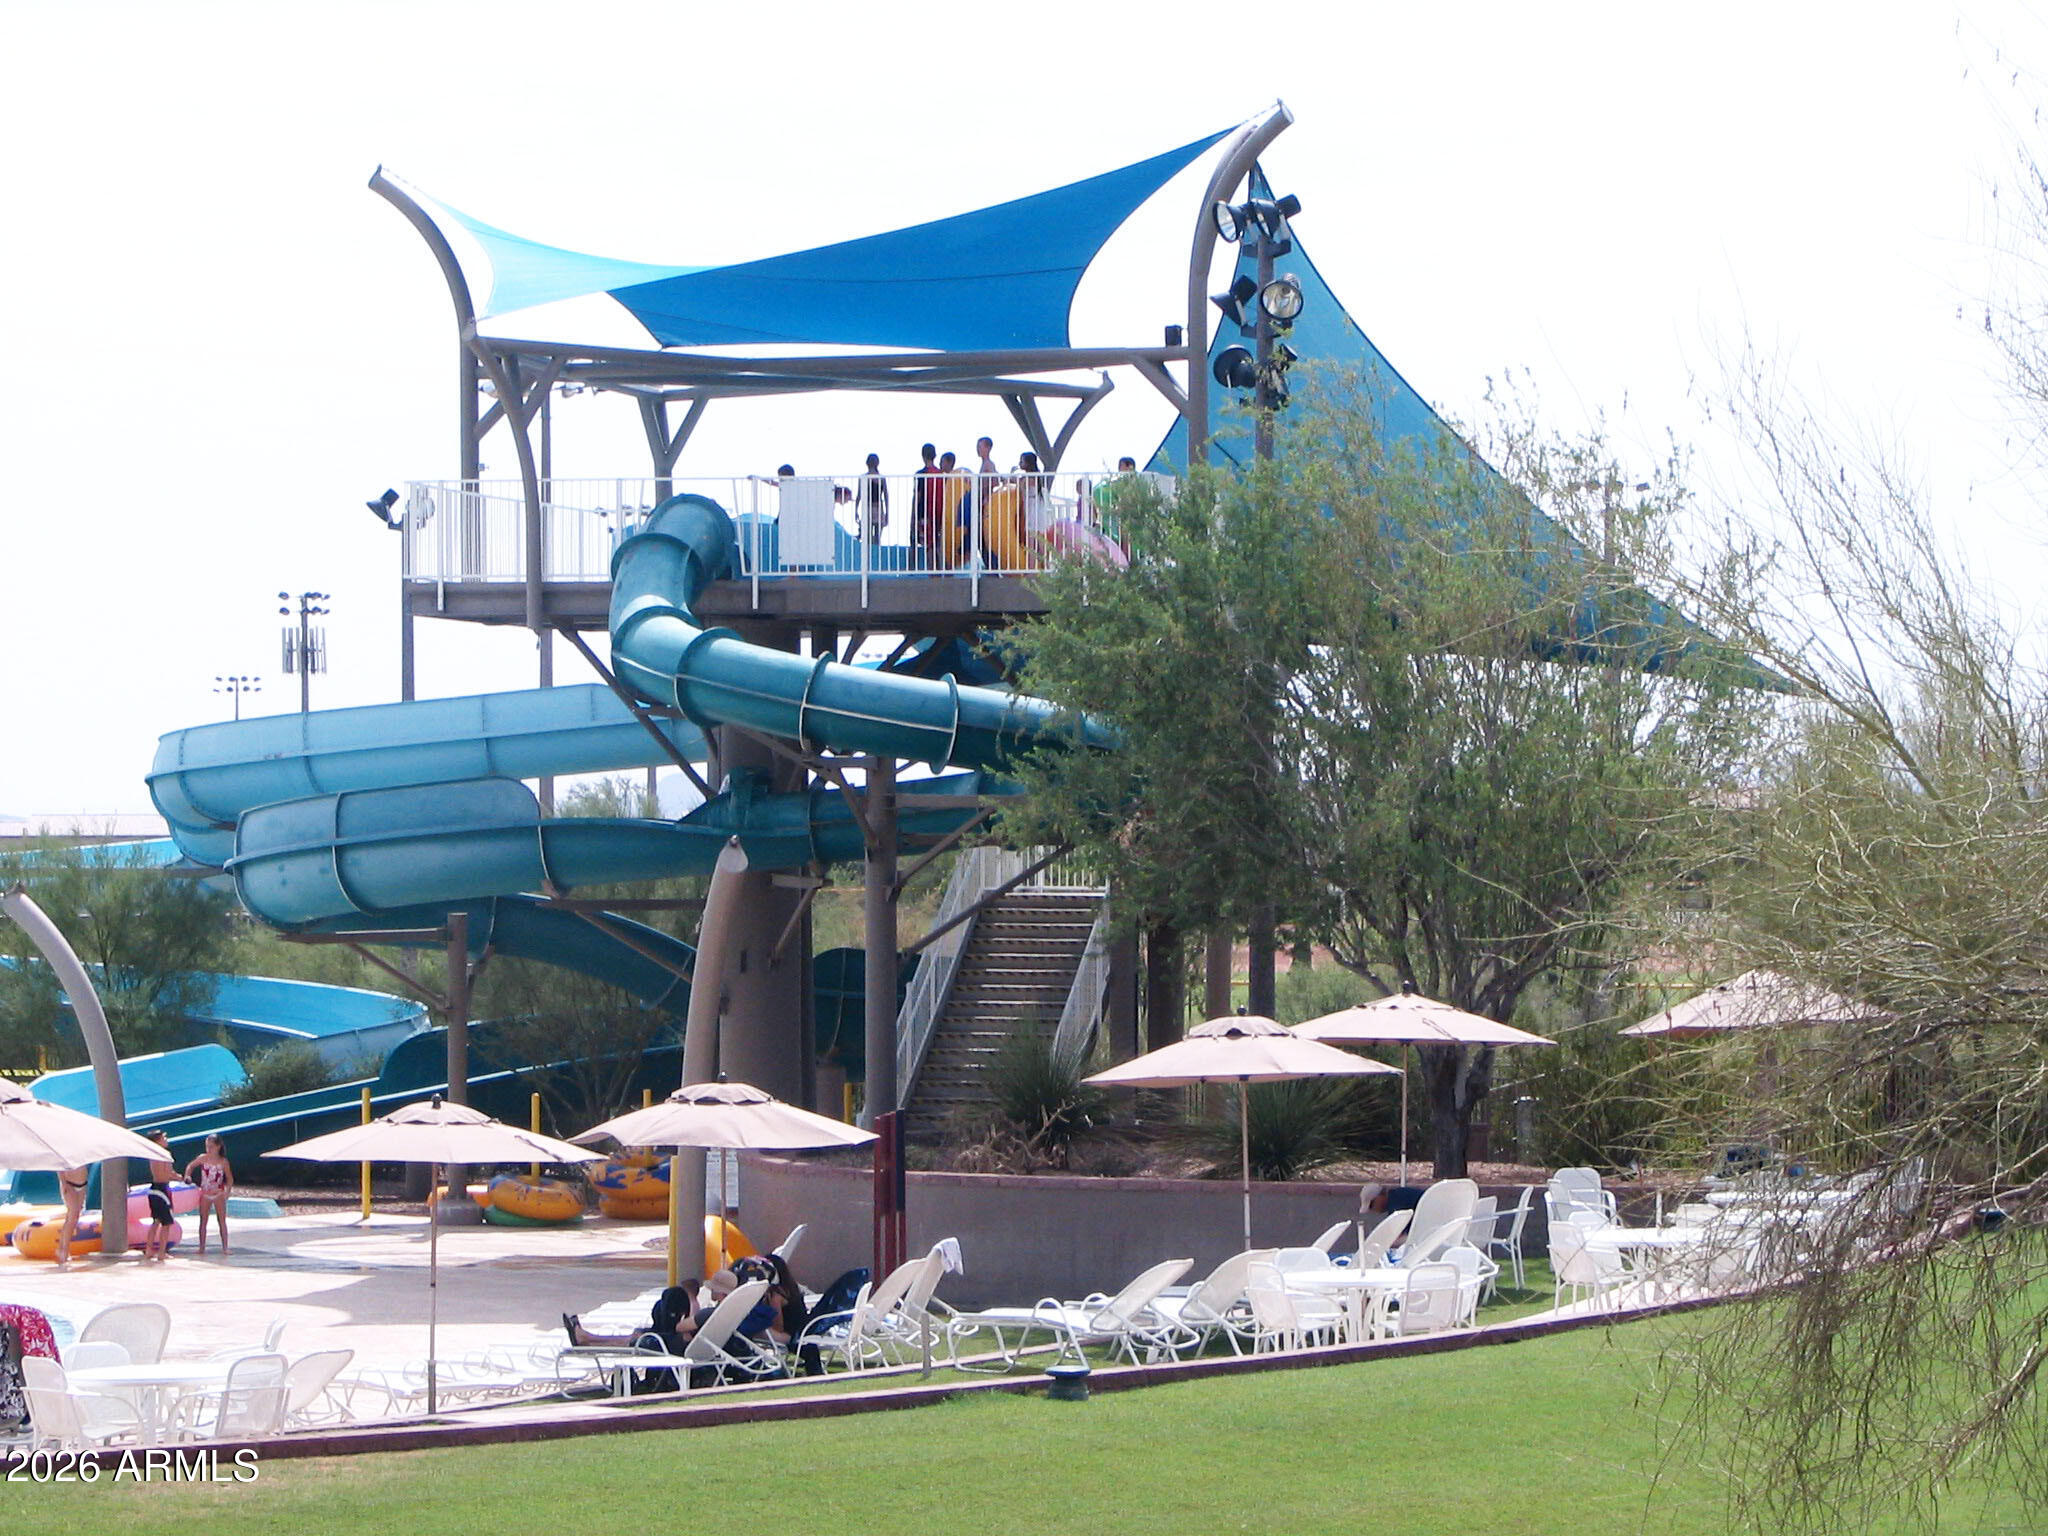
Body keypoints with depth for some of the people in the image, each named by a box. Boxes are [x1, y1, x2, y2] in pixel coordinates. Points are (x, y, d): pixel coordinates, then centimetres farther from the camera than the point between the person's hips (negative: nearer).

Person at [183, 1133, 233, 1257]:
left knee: (222, 1221, -2)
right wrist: (187, 1176, -7)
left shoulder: (223, 1162, -8)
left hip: (218, 1194, -2)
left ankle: (224, 1247, 0)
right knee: (203, 1221, 5)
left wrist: (227, 1191, -13)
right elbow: (191, 1166, 11)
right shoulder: (203, 1158, -4)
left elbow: (230, 1179, -1)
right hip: (205, 1194, 2)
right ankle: (202, 1248, 11)